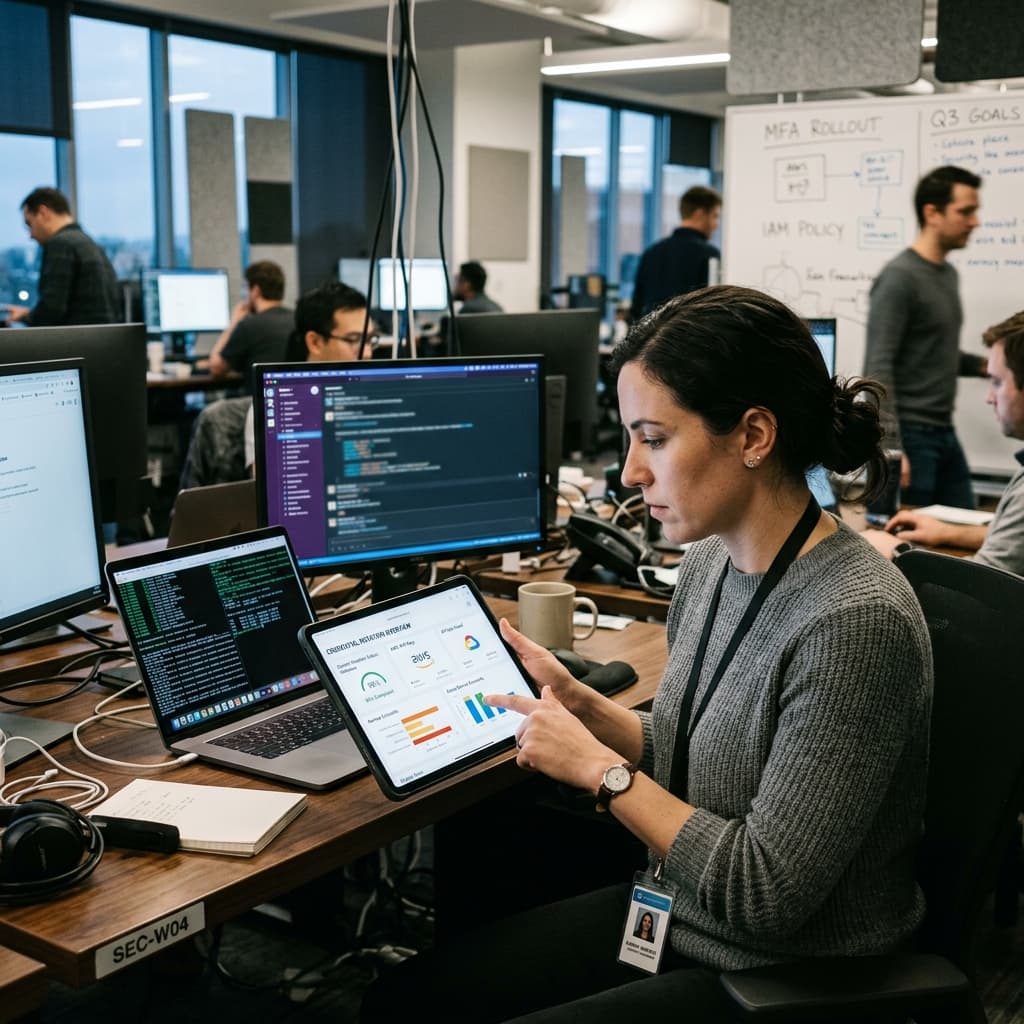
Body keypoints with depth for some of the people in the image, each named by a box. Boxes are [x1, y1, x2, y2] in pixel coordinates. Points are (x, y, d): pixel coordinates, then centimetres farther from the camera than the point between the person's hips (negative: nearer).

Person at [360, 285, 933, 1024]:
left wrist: (599, 768, -20)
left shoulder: (853, 623, -28)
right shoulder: (710, 563, -2)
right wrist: (576, 700, -4)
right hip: (676, 915, 8)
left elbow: (766, 897, -25)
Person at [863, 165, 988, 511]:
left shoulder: (948, 274, 14)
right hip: (909, 434, -9)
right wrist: (891, 447, -25)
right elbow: (878, 369, -20)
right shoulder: (899, 277, -14)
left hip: (944, 432, 9)